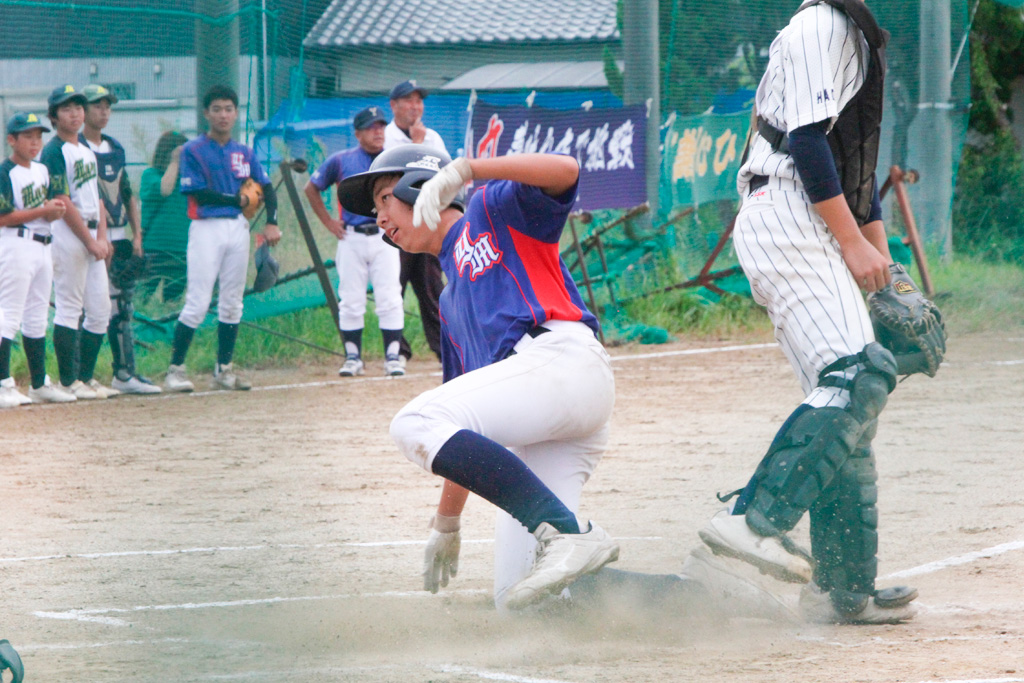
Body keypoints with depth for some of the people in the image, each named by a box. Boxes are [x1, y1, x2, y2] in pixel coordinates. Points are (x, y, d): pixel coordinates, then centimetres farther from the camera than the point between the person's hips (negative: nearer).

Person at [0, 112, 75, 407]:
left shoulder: (42, 171, 14)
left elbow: (53, 210, 15)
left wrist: (55, 209, -9)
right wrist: (43, 211, -19)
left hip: (42, 247, 9)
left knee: (37, 317, 14)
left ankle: (39, 384, 20)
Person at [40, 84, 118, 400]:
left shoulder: (86, 150, 18)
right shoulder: (54, 152, -9)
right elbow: (63, 202, -15)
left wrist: (102, 236, 4)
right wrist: (90, 241, -15)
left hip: (91, 235, 9)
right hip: (67, 235, -9)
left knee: (100, 311, 8)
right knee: (69, 309, -6)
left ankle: (86, 376, 16)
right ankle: (68, 382, -3)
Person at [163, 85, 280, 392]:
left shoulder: (244, 153, 14)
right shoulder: (193, 151, -2)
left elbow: (266, 188, 14)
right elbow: (200, 194, -10)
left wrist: (271, 222, 0)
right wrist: (238, 200, -4)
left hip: (238, 229, 5)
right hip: (206, 228, -5)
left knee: (232, 304, 7)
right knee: (197, 303, -10)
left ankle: (223, 368, 15)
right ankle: (175, 368, -4)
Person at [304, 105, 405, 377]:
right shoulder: (341, 161, 3)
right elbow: (311, 189, 14)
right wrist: (329, 222, 7)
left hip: (385, 237, 0)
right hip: (351, 239, 0)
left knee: (390, 300, -6)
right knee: (351, 301, 2)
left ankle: (393, 356, -1)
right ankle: (353, 357, 11)